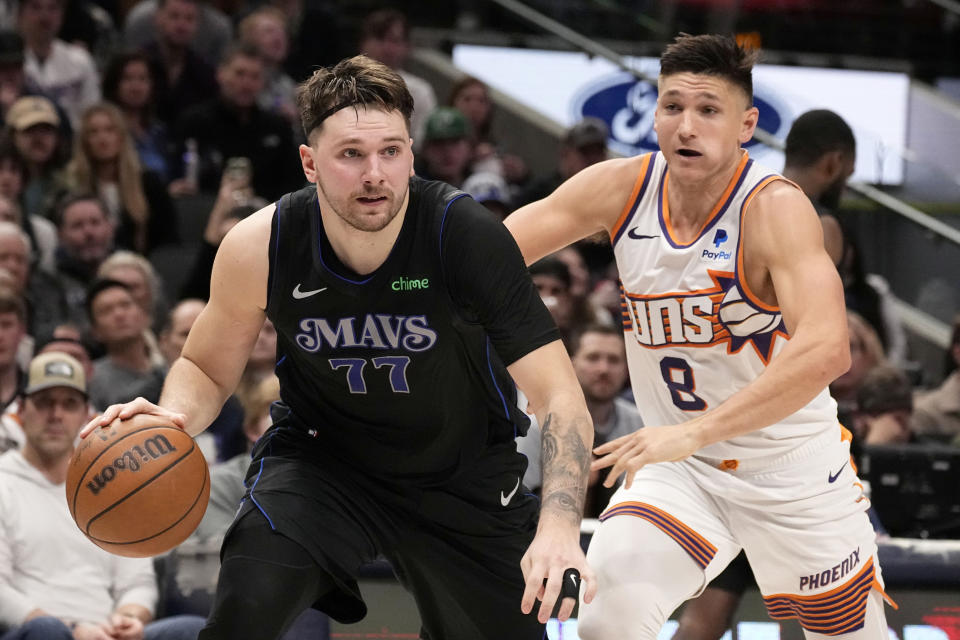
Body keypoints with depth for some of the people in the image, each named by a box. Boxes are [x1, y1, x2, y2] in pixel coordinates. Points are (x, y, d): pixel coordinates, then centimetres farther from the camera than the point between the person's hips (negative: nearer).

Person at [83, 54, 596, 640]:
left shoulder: (468, 235, -26)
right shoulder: (259, 247, -19)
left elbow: (560, 397, -29)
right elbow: (207, 369, 0)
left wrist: (560, 525, -46)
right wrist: (173, 419, -26)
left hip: (463, 475, 1)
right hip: (320, 454, -1)